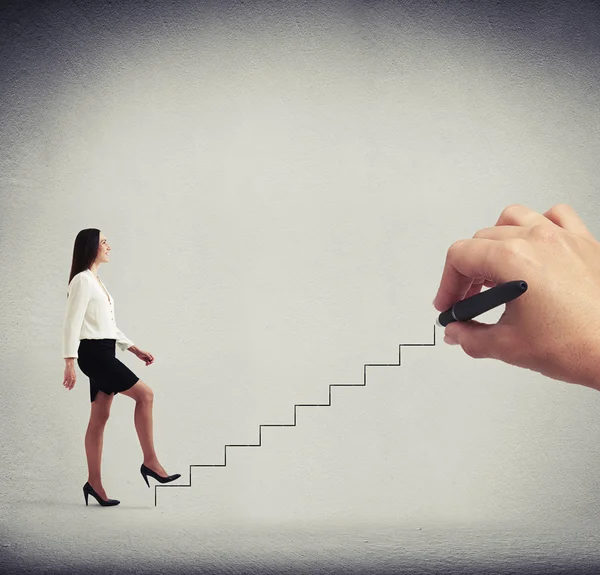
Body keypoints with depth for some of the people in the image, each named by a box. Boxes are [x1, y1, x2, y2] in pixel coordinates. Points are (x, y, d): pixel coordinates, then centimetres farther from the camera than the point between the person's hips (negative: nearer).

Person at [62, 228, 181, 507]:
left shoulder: (96, 281, 19)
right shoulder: (82, 280, -10)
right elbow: (72, 323, -17)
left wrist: (135, 349, 19)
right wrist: (69, 363, -23)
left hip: (104, 353, 9)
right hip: (92, 352, -9)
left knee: (100, 418, 8)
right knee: (145, 394, -12)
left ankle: (94, 483, 13)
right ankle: (150, 462, -6)